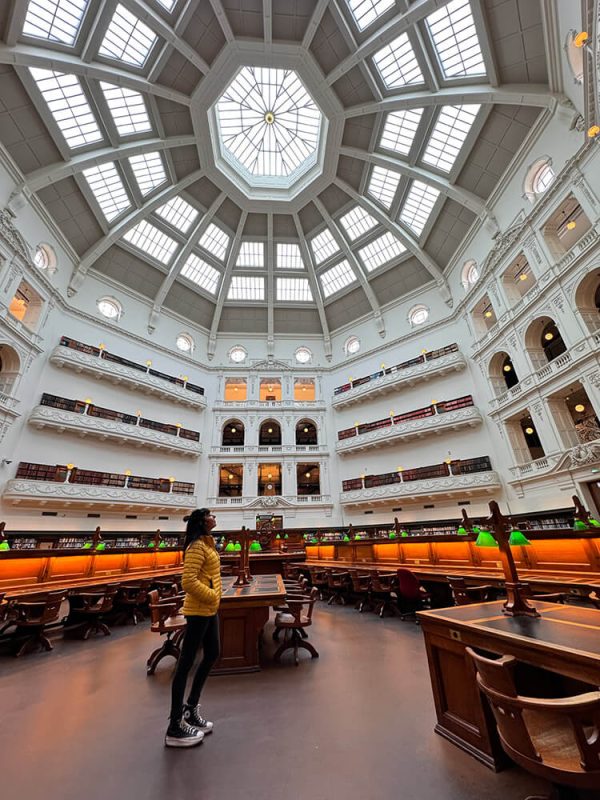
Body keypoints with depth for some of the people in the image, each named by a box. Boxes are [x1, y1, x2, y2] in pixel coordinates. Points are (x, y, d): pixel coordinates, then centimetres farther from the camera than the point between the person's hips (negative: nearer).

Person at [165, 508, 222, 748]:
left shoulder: (207, 543, 10)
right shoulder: (197, 546, -20)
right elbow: (189, 581, -26)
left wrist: (214, 598, 13)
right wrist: (213, 596, -17)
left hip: (209, 610, 10)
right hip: (199, 610, -10)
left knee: (212, 654, 20)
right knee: (186, 663, 2)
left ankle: (190, 708, 36)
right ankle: (175, 728, 16)